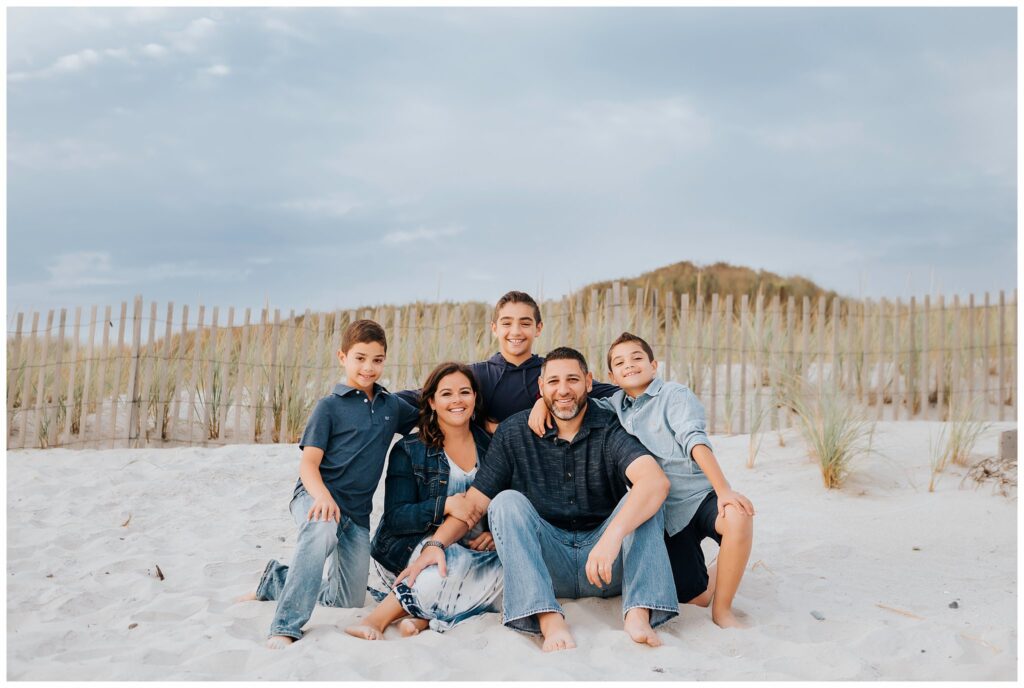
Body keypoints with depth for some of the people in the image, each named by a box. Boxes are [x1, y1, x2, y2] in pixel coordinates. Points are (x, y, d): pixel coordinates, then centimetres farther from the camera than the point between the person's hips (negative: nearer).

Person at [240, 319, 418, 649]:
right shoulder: (330, 406, -4)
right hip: (316, 496, -6)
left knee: (349, 601, 12)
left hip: (357, 510, 6)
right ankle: (285, 628, -38)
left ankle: (276, 580, 34)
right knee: (322, 530, -42)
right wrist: (322, 496, -30)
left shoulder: (392, 406, 9)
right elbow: (308, 463, -11)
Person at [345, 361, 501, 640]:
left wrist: (495, 533, -12)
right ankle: (377, 619, -22)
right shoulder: (409, 451, -2)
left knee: (501, 568, -28)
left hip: (472, 548, 4)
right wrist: (445, 505, -27)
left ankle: (423, 616, -25)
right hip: (409, 545, -3)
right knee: (453, 567, -35)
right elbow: (396, 518, -11)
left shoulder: (491, 446, 7)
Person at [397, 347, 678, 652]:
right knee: (507, 502, -22)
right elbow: (476, 499, 0)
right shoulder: (514, 432, 1)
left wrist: (612, 536, -41)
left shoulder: (610, 430, -7)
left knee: (642, 500, -22)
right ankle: (549, 621, -37)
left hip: (608, 568, -1)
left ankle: (638, 615, -33)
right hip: (546, 564, 1)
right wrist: (436, 543, -19)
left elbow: (656, 481, -26)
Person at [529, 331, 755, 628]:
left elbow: (694, 440, -19)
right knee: (691, 597, -2)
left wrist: (724, 490, -30)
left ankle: (722, 609, -15)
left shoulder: (674, 394, -5)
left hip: (700, 495, -4)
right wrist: (544, 400, -2)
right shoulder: (617, 404, 10)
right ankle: (722, 576, 34)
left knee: (738, 517, -37)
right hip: (666, 513, 4)